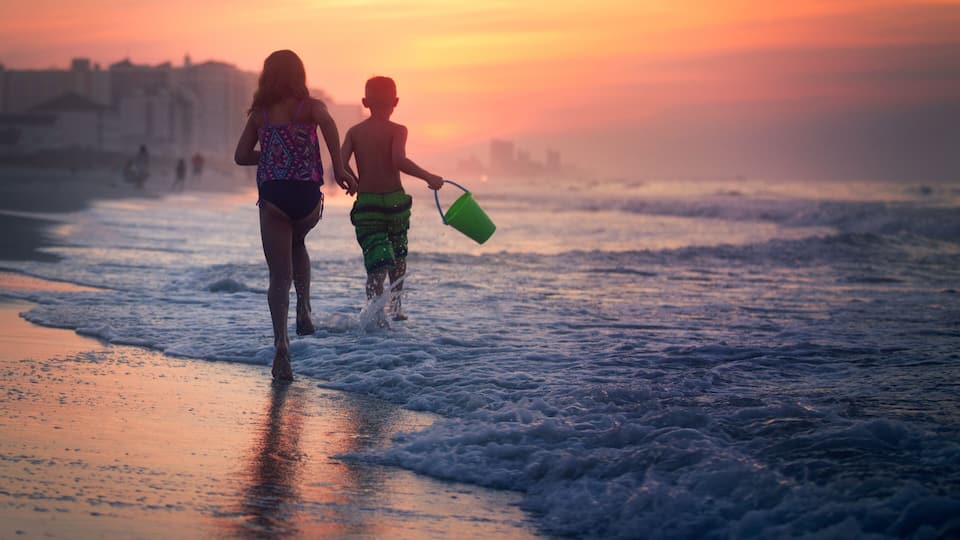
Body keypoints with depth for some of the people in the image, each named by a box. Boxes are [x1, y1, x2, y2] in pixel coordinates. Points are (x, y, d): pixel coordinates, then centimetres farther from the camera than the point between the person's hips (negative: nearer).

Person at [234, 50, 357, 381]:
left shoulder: (259, 113, 11)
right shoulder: (310, 106, 3)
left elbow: (241, 155, 9)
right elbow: (326, 122, -20)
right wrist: (339, 168, -17)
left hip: (272, 196, 1)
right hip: (307, 195, 0)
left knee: (279, 276, 2)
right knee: (297, 244, 32)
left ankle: (281, 342, -15)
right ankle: (304, 310, 16)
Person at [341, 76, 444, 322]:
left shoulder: (354, 132, 4)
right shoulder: (397, 131, -6)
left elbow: (341, 165, -6)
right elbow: (399, 161, -23)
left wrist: (358, 185, 12)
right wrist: (428, 177, -15)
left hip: (366, 203, 1)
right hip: (395, 200, -1)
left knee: (376, 264, -3)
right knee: (398, 257, 23)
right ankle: (395, 308, 26)